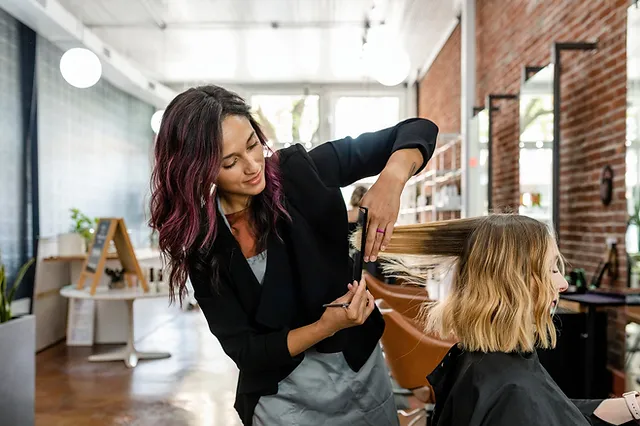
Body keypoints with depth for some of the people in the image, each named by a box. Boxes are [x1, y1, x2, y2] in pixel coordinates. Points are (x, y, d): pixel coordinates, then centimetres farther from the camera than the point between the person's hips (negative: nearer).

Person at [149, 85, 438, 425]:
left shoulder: (301, 172, -17)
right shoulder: (202, 244, -15)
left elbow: (418, 131, -13)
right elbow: (245, 352, -14)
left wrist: (391, 179, -33)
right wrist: (326, 327, -28)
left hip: (364, 372, 2)